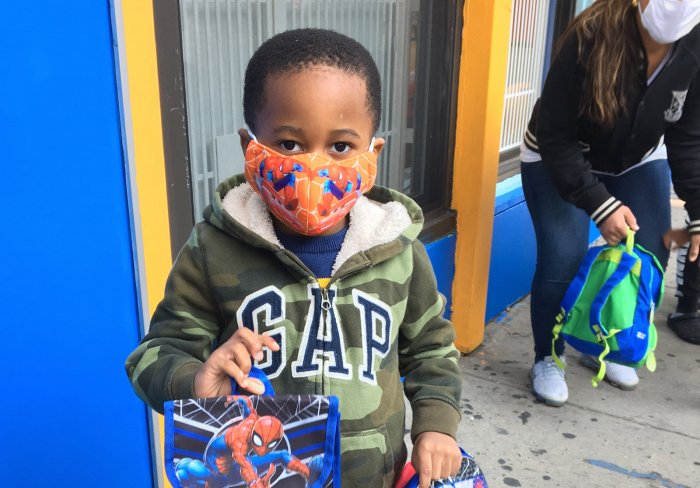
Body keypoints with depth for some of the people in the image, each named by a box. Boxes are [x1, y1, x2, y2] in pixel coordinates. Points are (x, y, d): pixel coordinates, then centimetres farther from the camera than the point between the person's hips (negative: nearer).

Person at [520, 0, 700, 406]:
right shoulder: (591, 37, -32)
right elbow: (554, 136, -27)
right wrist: (600, 204, -34)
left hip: (638, 161, 5)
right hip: (558, 159, -4)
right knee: (563, 257, -16)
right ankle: (548, 359, 8)